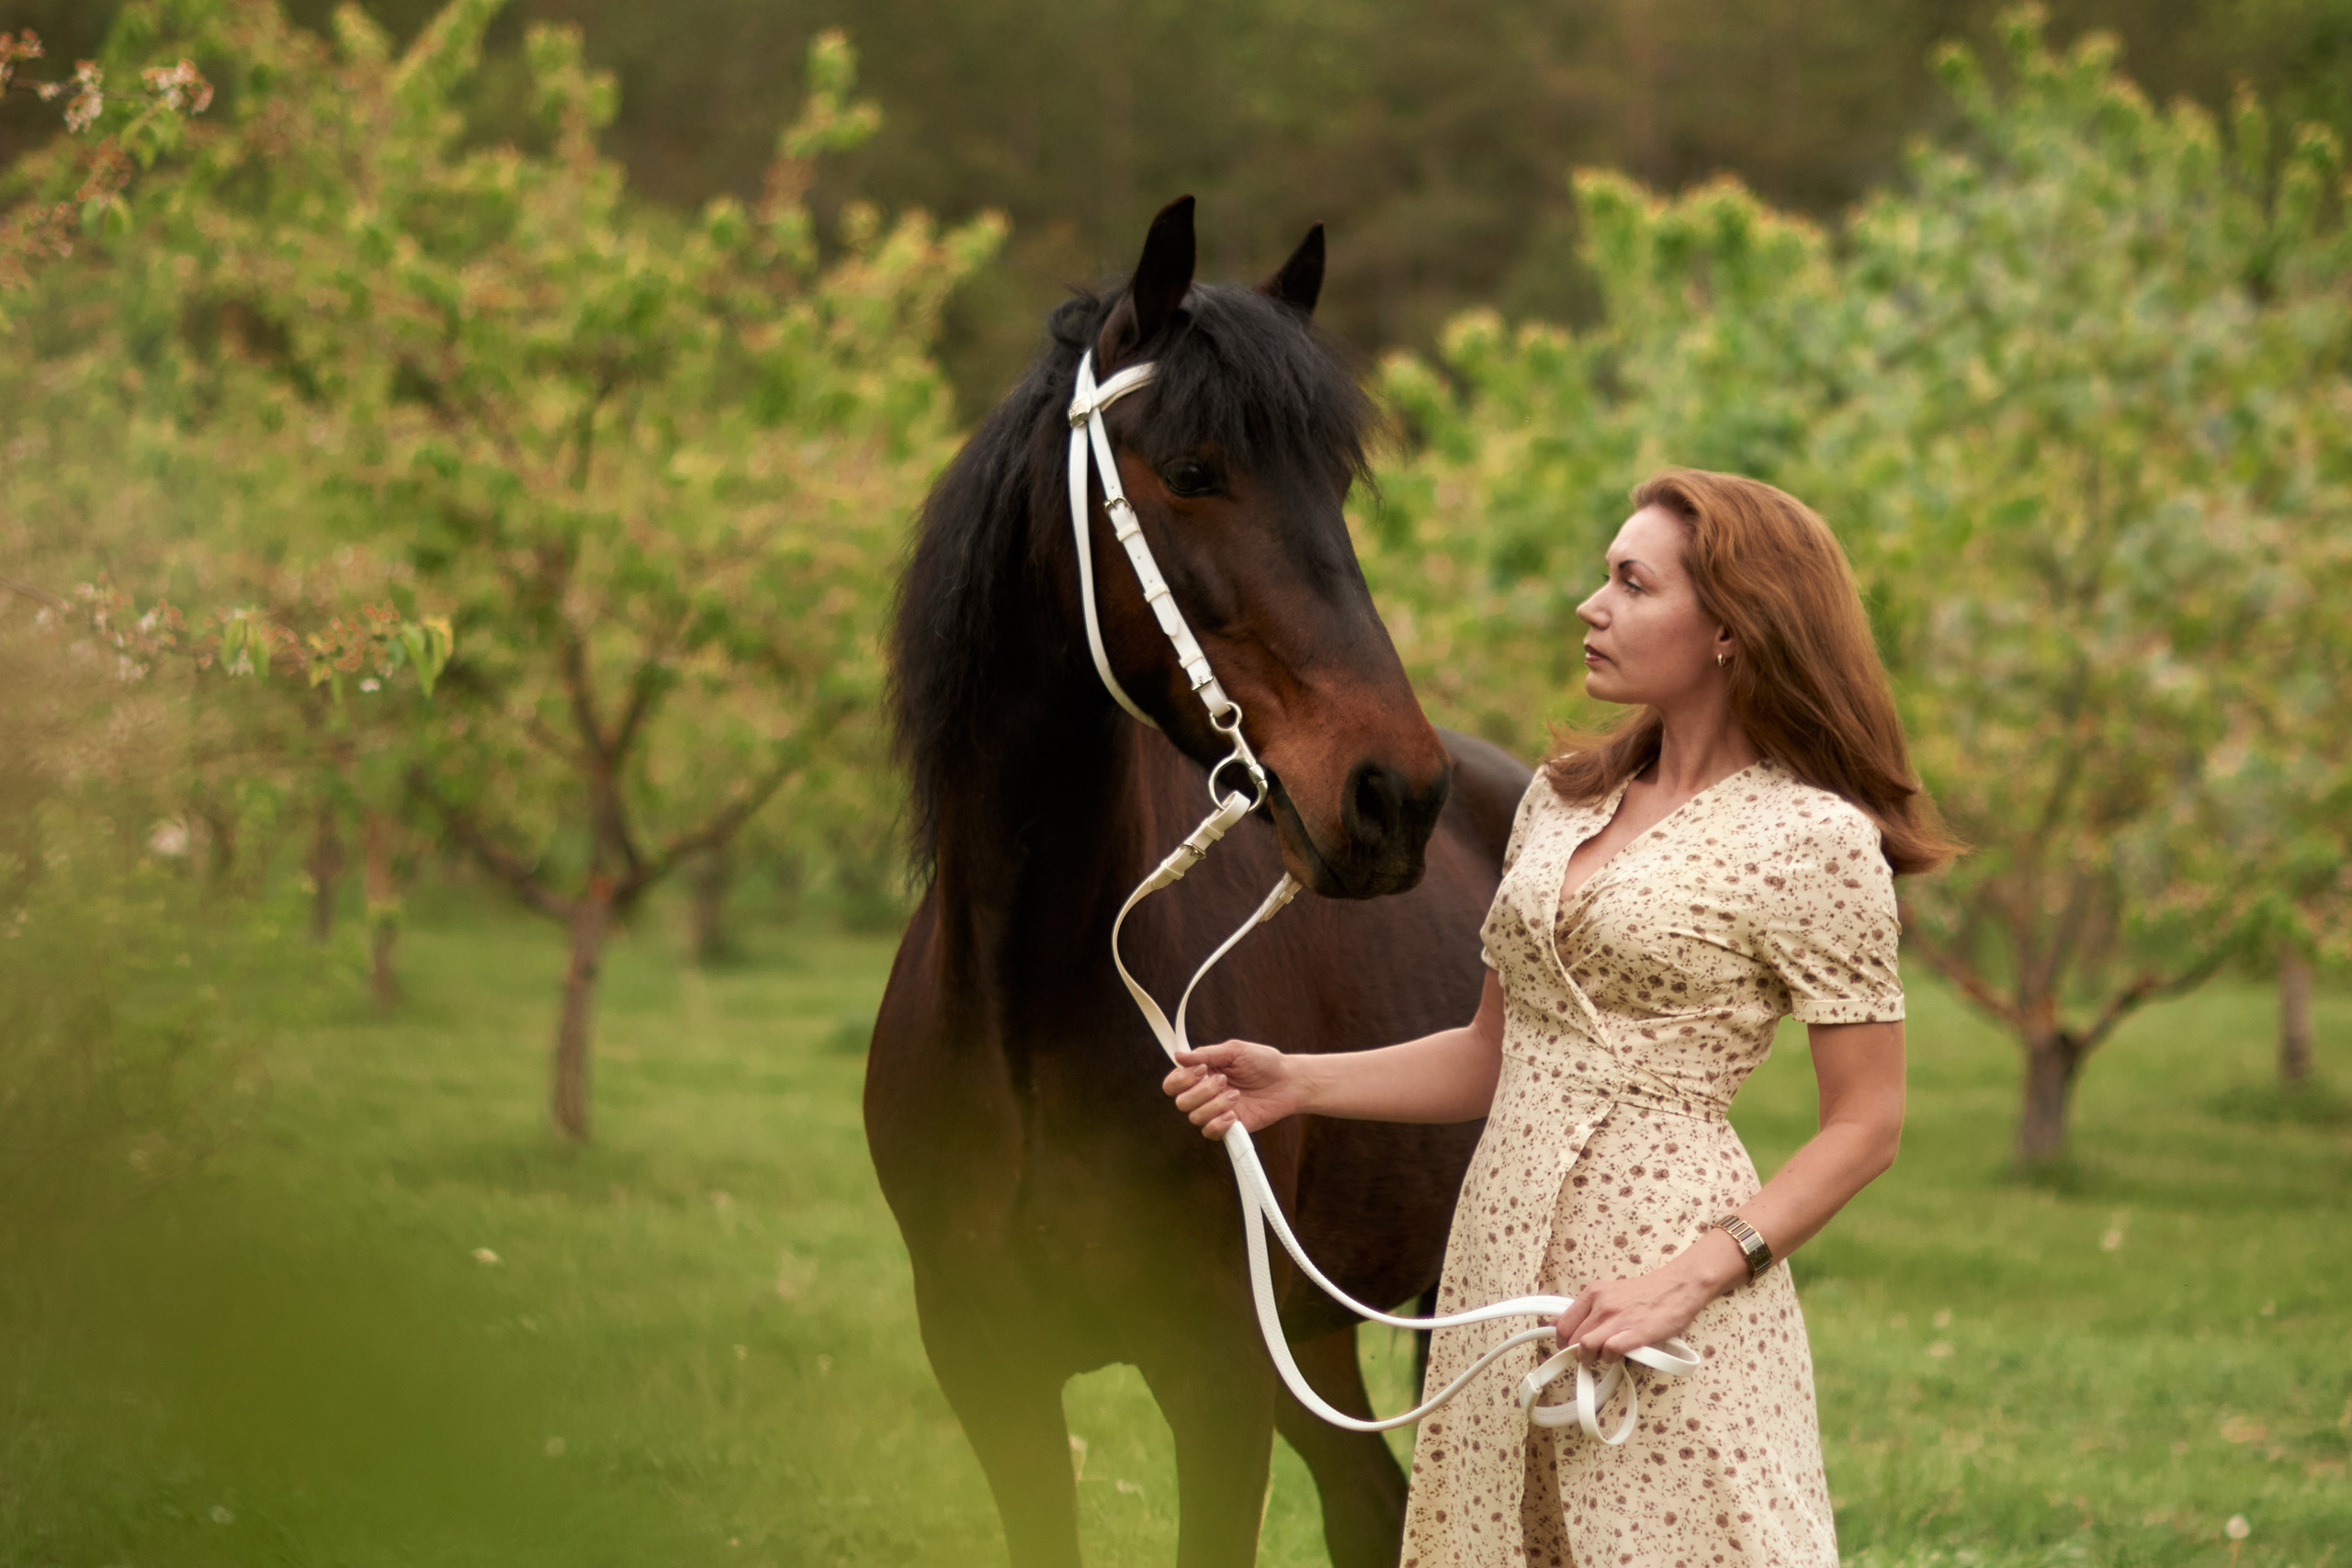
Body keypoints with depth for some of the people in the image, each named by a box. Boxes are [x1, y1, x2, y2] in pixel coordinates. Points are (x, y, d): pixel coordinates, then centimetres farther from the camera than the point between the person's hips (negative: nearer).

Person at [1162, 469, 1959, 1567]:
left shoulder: (1813, 839, -9)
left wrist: (1691, 1276, -19)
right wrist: (1299, 1084, 5)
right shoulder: (1560, 800, 12)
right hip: (1504, 1258, 7)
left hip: (1668, 1246, -6)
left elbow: (1864, 1128, -9)